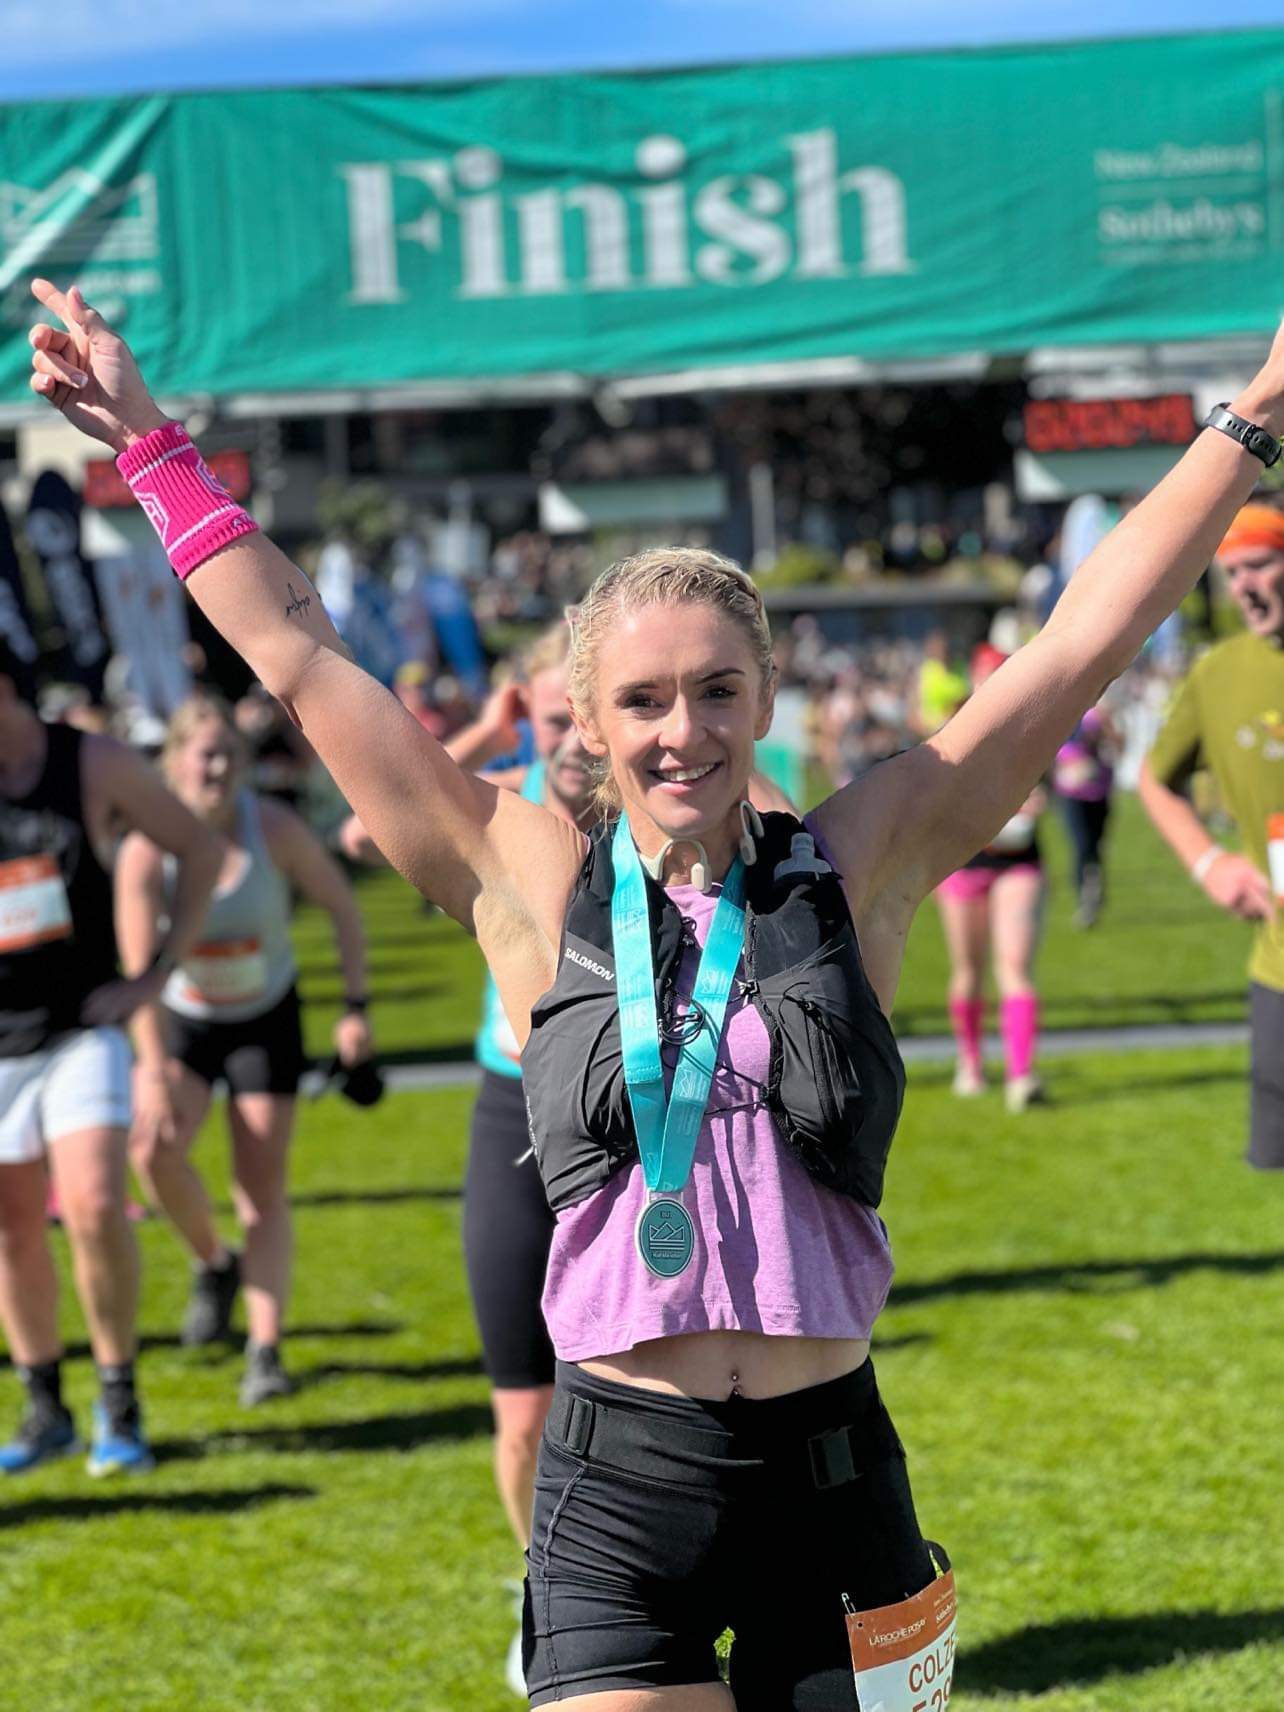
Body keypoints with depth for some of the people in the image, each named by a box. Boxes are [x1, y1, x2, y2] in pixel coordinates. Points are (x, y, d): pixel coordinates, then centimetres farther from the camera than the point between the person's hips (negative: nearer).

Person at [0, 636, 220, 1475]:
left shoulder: (96, 766, -7)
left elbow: (200, 847, 3)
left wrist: (156, 974, -2)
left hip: (82, 1034, -2)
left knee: (96, 1209, -18)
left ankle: (119, 1407, -3)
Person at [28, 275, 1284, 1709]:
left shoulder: (851, 872, 2)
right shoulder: (537, 893, 2)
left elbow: (1078, 647, 3)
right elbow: (297, 657, 6)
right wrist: (149, 445, 9)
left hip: (829, 1469, 1)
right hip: (617, 1479, -1)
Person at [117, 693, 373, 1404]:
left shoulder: (276, 829, -18)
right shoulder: (146, 850, -21)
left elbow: (343, 910, -5)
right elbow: (140, 969, -23)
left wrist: (355, 1009, -11)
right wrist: (154, 1073, -28)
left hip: (267, 1017, 0)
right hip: (181, 1020, 0)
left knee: (263, 1185, -5)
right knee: (154, 1145, -23)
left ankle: (265, 1352, -3)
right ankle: (213, 1263, 5)